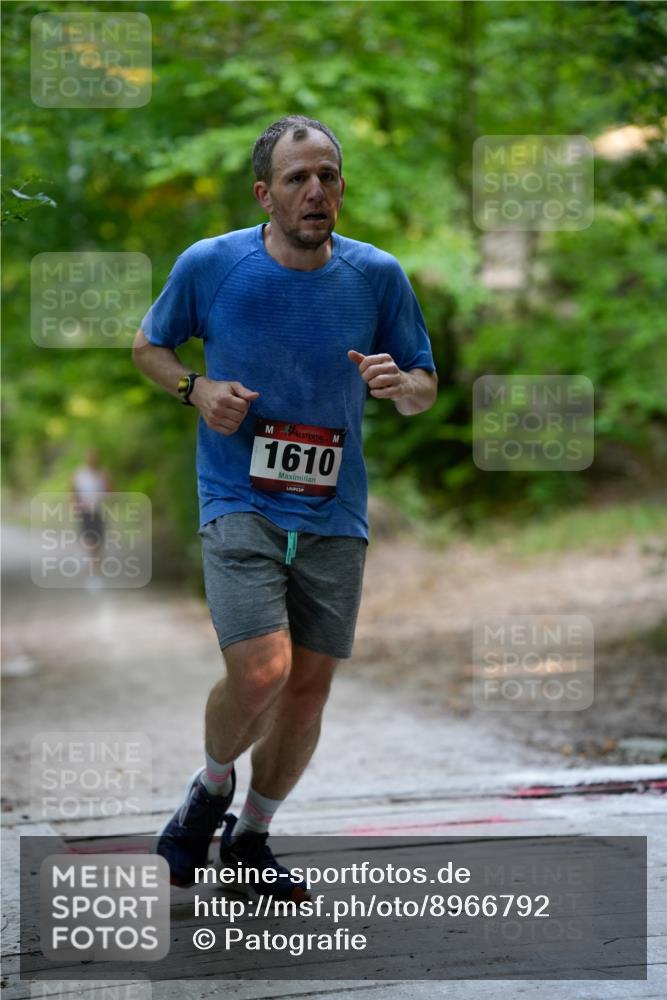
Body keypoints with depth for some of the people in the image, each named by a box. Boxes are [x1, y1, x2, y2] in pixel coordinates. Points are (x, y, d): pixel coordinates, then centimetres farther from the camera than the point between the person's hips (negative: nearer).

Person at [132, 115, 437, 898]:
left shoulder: (378, 275, -1)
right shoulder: (208, 265, -6)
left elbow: (425, 389, 9)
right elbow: (148, 346, 11)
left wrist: (401, 384, -15)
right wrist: (197, 390, -9)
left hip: (333, 516, 3)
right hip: (239, 505, -3)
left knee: (309, 688, 6)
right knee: (261, 671, -20)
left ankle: (250, 838, 29)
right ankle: (211, 787, 13)